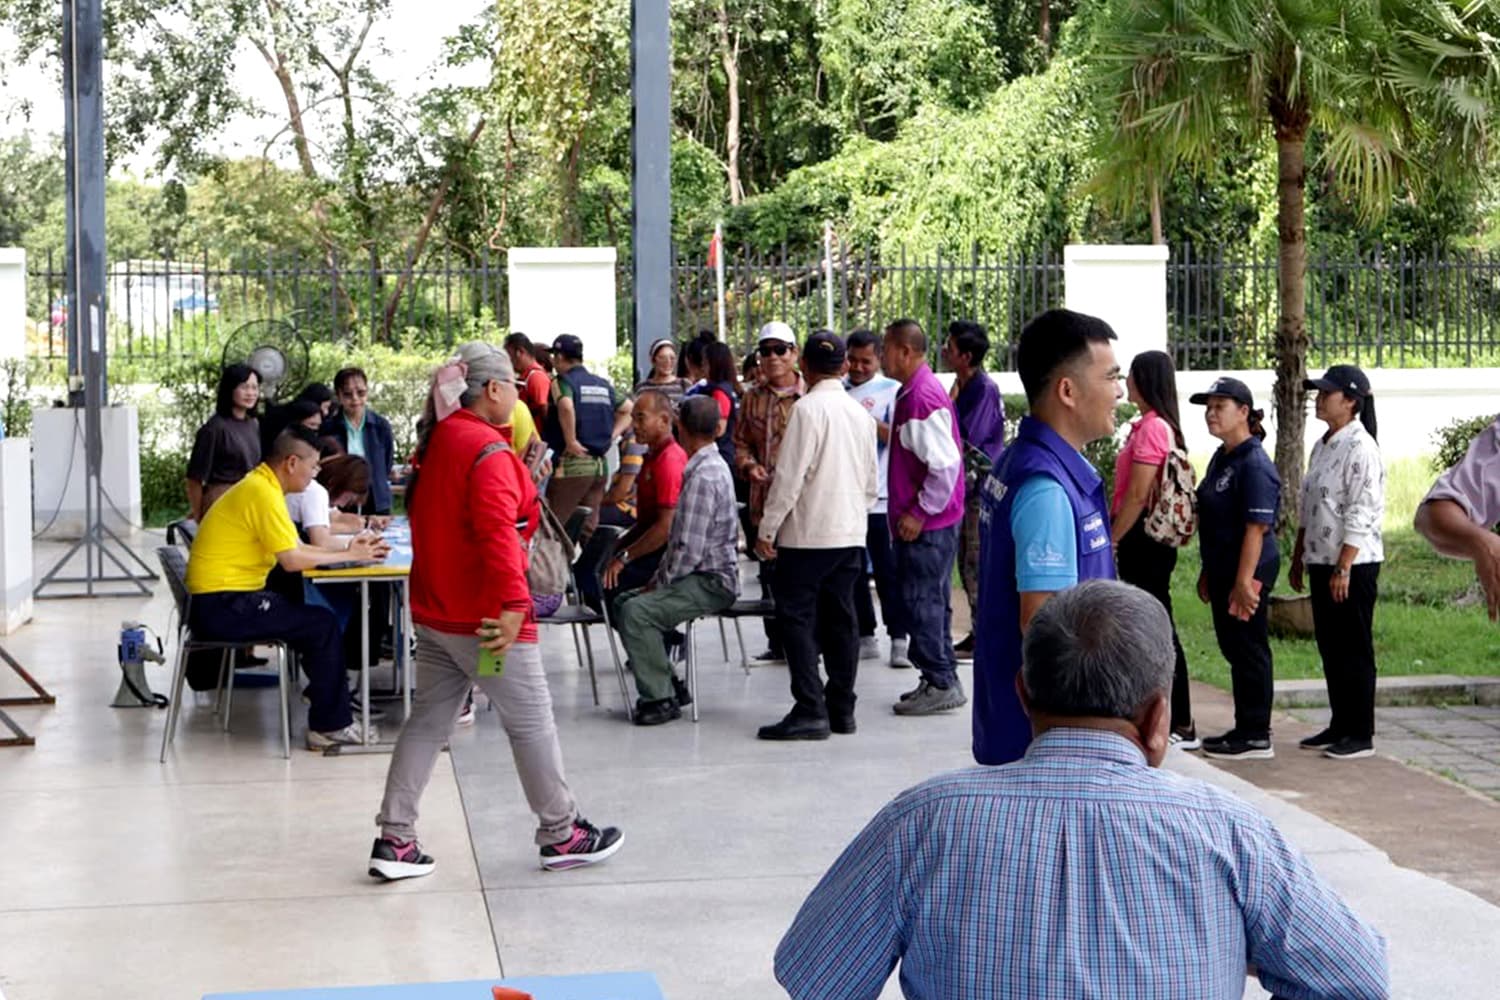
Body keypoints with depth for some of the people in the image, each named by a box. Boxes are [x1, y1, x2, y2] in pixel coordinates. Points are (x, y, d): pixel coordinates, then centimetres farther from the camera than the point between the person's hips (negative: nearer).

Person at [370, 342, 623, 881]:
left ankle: (394, 839, 9)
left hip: (434, 613, 9)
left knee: (428, 720, 11)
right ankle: (561, 835, 17)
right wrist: (514, 603, -34)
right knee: (531, 723, 5)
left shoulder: (436, 442, 9)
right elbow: (498, 533, -29)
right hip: (483, 618, -9)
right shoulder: (488, 451, -18)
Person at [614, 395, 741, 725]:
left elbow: (689, 549, -24)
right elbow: (680, 539, 18)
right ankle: (669, 685, 12)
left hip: (711, 582, -10)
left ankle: (661, 698, -16)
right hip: (704, 576, 10)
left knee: (637, 611, -24)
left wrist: (660, 583, -11)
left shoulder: (703, 477, -20)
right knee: (624, 603, 10)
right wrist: (658, 578, 11)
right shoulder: (712, 466, 14)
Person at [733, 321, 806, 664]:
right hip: (762, 501, 5)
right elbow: (741, 442, 16)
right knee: (769, 575, 11)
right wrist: (748, 466, -3)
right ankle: (777, 644, 20)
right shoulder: (752, 399, 12)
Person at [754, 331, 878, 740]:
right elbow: (871, 479, 15)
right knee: (840, 618, 11)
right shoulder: (860, 413, 9)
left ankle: (810, 711, -8)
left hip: (808, 534, -7)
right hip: (850, 532, 7)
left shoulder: (808, 409, -12)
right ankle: (841, 709, 15)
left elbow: (790, 475, -15)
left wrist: (767, 528, -9)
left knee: (797, 618, -3)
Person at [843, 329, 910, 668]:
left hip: (878, 496, -5)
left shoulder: (891, 390, -1)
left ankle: (899, 639, 2)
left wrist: (869, 421, -18)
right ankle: (865, 637, 19)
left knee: (887, 571, -2)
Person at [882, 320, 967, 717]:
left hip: (926, 524, -10)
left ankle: (941, 684, 3)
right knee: (931, 602, 15)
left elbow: (946, 464, -24)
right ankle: (941, 681, 23)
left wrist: (919, 513, -20)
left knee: (923, 603, -4)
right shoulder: (914, 391, 12)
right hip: (930, 520, 10)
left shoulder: (922, 397, -20)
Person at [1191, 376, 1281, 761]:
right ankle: (1245, 729, 25)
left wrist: (1243, 581, -24)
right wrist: (1208, 574, 20)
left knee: (1249, 649, -2)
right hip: (1223, 568, 10)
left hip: (1248, 570, -10)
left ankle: (1256, 737, 5)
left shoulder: (1254, 464, -17)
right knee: (1233, 648, 15)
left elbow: (1257, 527, -21)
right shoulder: (1220, 459, 13)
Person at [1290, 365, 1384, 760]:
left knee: (1354, 650, -2)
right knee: (1329, 648, 14)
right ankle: (1340, 726, 24)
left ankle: (1361, 735, 5)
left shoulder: (1361, 449, -15)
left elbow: (1361, 516, -19)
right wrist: (1298, 559, 18)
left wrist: (1343, 569, -21)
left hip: (1353, 565, -9)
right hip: (1321, 563, 9)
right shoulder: (1322, 446, 13)